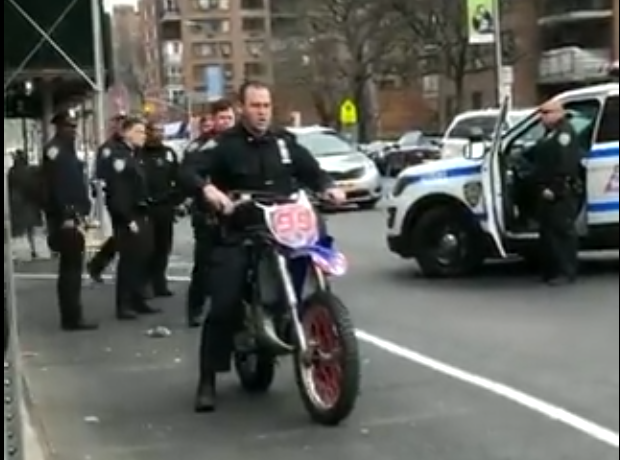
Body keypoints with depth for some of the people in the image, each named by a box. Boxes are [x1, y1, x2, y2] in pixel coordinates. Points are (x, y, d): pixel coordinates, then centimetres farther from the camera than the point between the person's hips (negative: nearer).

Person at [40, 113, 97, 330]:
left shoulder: (67, 150, 19)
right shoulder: (54, 151, -12)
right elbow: (56, 187, -21)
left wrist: (79, 213, 15)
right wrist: (66, 217, -24)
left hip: (72, 217, 10)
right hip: (65, 220, -10)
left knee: (71, 268, 13)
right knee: (71, 269, -7)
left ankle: (71, 316, 19)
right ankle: (71, 318, -4)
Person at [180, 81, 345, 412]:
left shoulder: (284, 141, 13)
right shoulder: (225, 144, -2)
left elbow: (311, 171, 20)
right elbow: (188, 169, -13)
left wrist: (327, 187, -1)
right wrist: (207, 188, -33)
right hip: (236, 235, -4)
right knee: (223, 307, -11)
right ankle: (208, 381, -4)